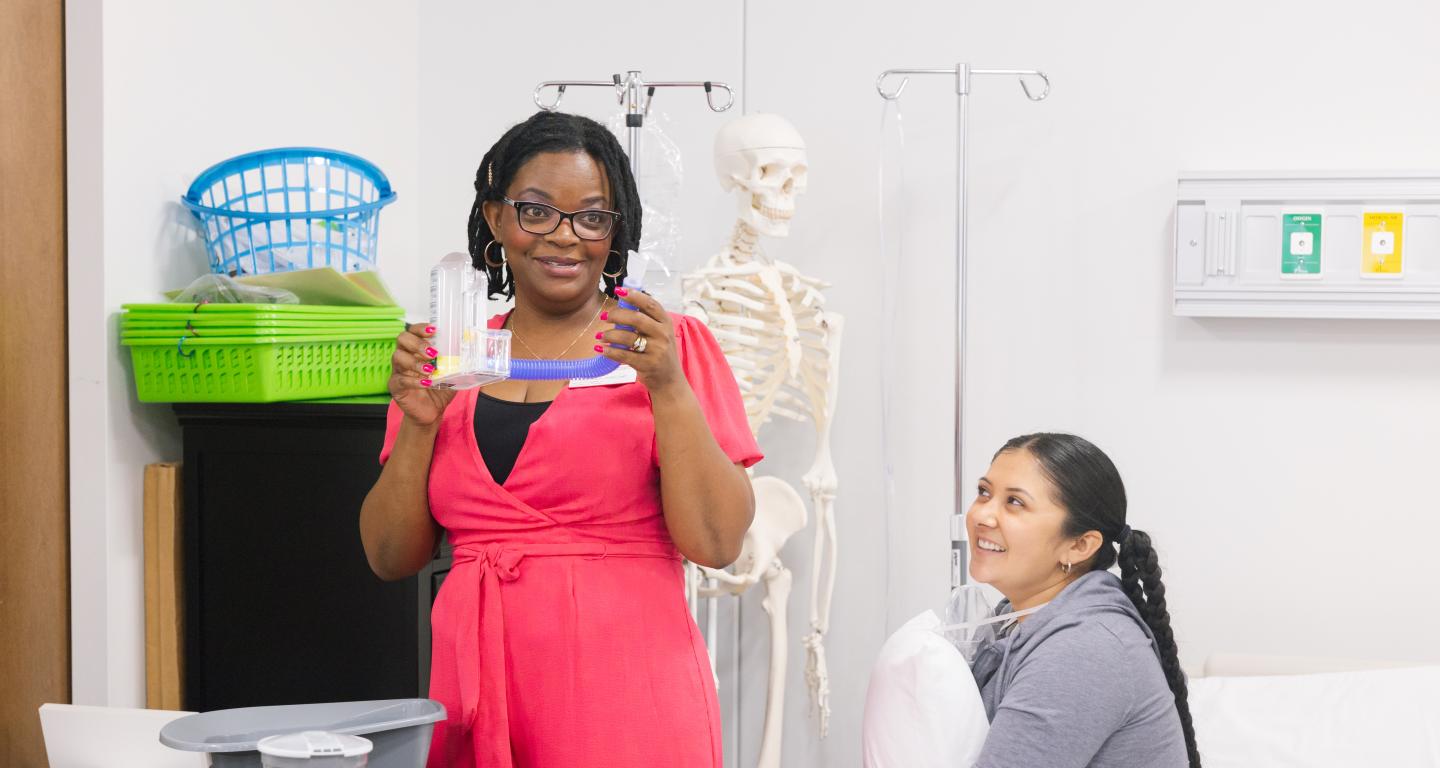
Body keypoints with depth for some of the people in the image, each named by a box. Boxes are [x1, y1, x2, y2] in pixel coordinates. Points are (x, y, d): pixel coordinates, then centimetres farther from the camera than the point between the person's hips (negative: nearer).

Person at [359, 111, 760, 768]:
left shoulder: (670, 345, 0)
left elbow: (718, 543, -8)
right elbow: (391, 559, 7)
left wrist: (668, 388, -17)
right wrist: (419, 423, -6)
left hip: (625, 697, -3)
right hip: (477, 700, 3)